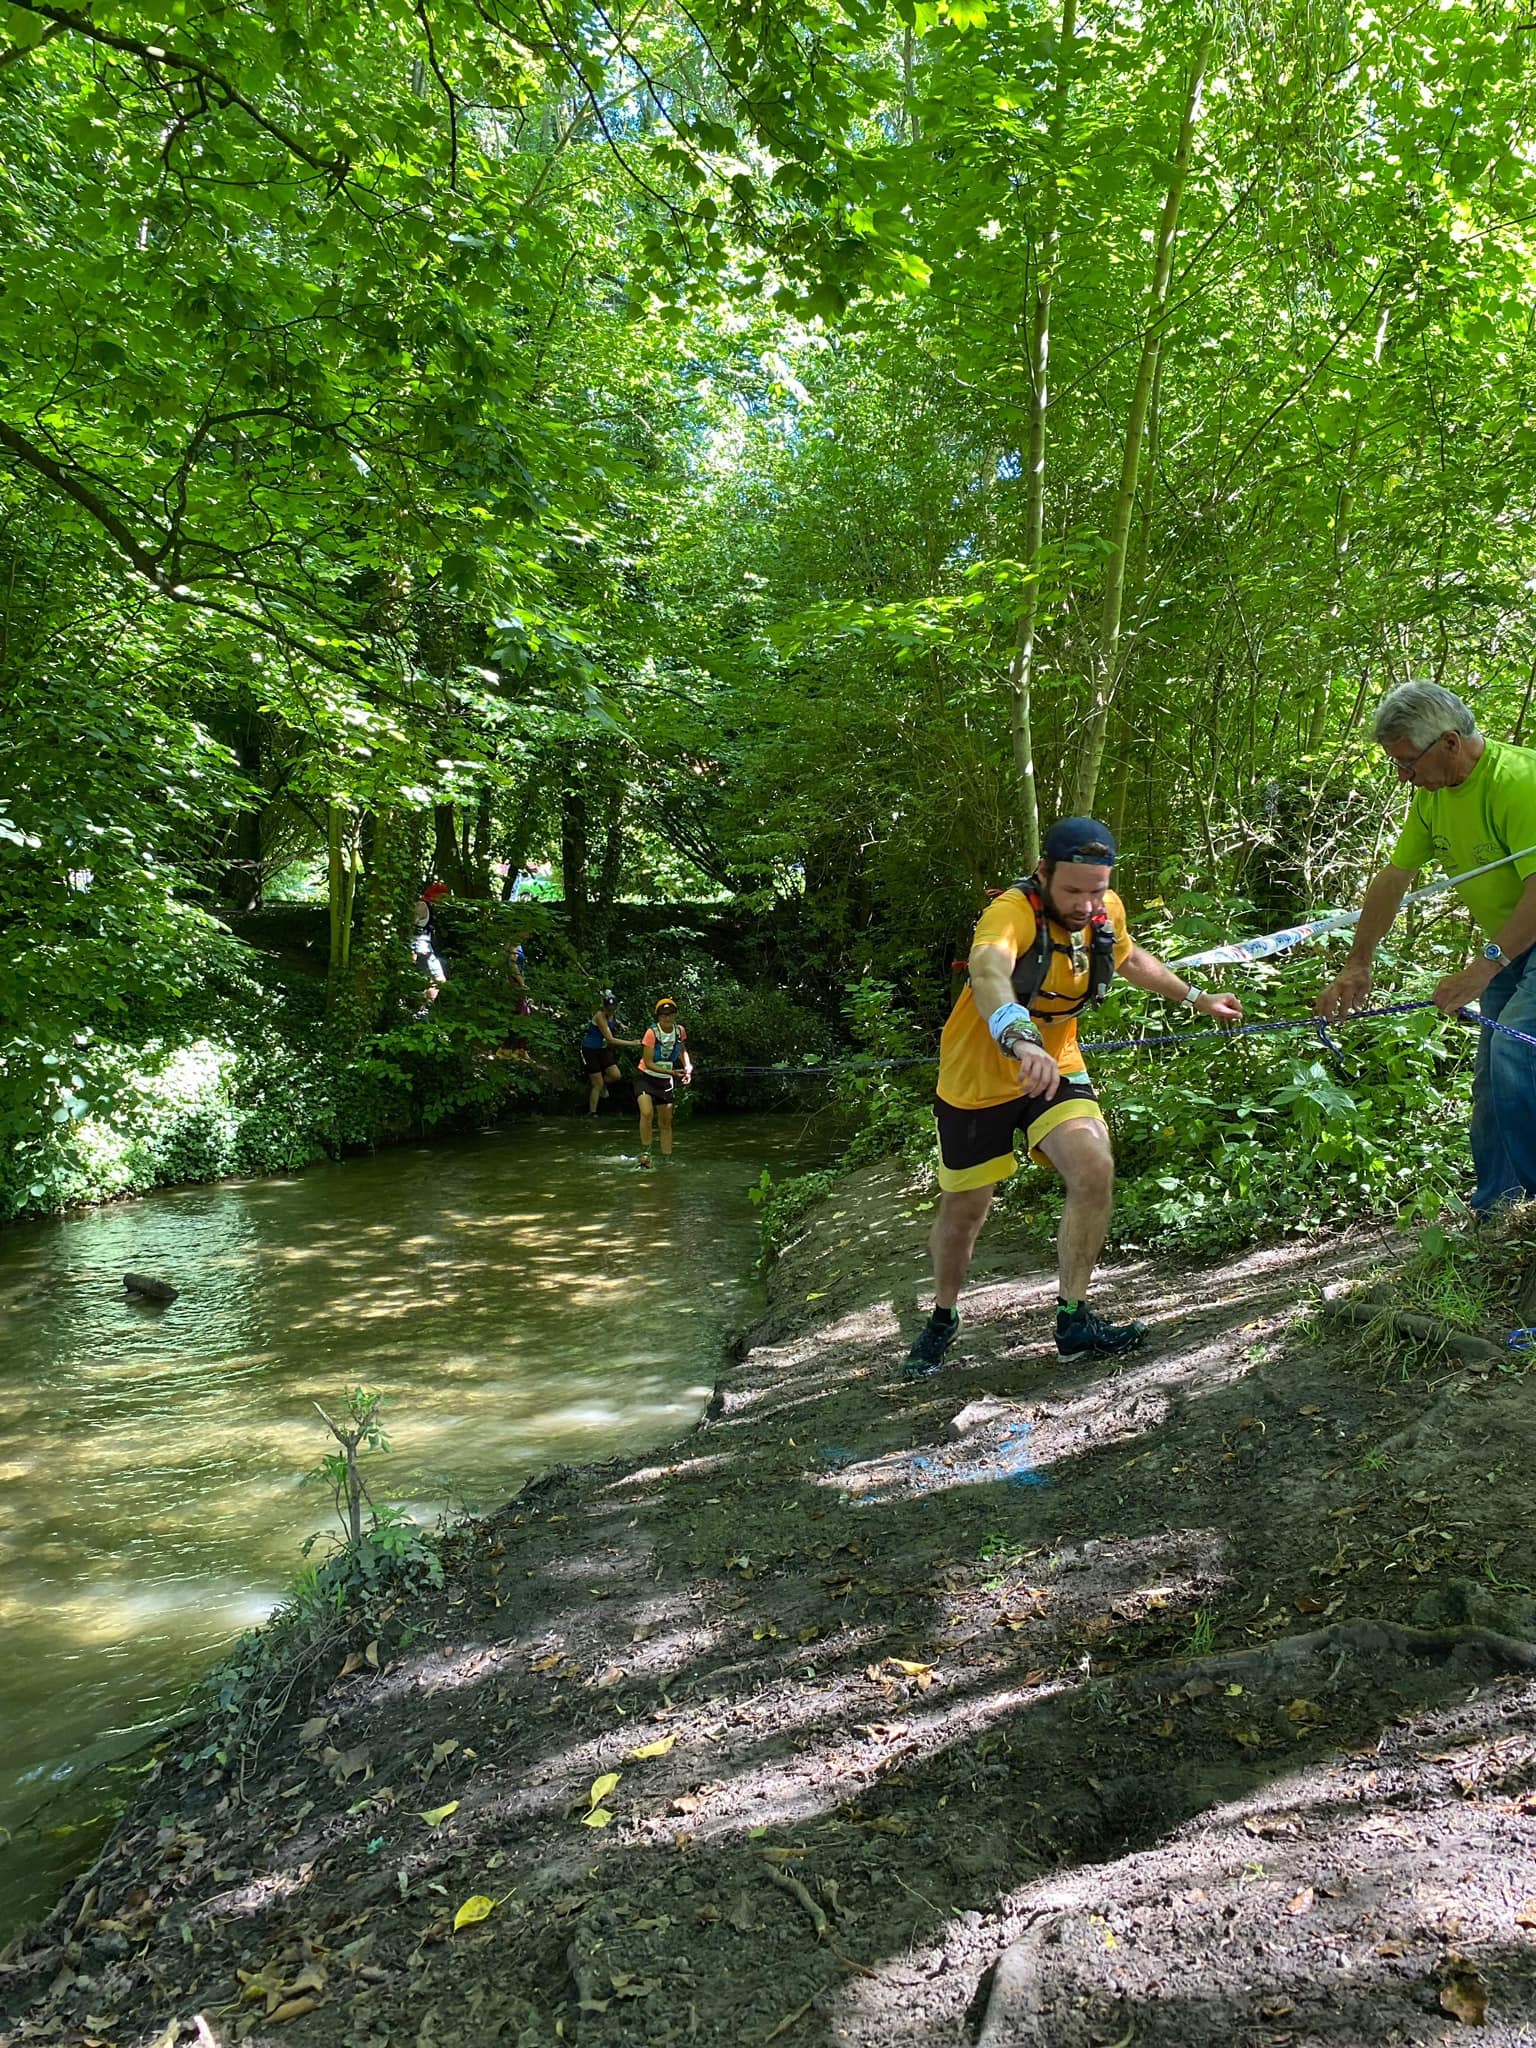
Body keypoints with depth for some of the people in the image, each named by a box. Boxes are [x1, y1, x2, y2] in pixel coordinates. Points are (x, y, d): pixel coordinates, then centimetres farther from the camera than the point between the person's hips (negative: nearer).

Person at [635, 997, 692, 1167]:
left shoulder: (680, 1031, -5)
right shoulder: (652, 1033, -20)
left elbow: (683, 1051, 16)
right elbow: (648, 1062, -20)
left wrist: (688, 1067, -1)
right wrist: (671, 1072, -29)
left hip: (665, 1081, 5)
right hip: (646, 1078, -5)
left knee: (666, 1122, 7)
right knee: (646, 1113, -27)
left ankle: (666, 1159, 17)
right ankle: (645, 1153, -15)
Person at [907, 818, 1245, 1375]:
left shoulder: (1107, 912, -9)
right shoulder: (1012, 911, -30)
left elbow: (1131, 959, 16)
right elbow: (987, 972, -54)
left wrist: (1197, 998, 20)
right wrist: (1020, 1040, -72)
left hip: (1056, 1068, 4)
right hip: (980, 1077, -4)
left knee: (1094, 1170, -21)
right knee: (963, 1210, 10)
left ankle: (1073, 1319, -3)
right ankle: (942, 1318, 38)